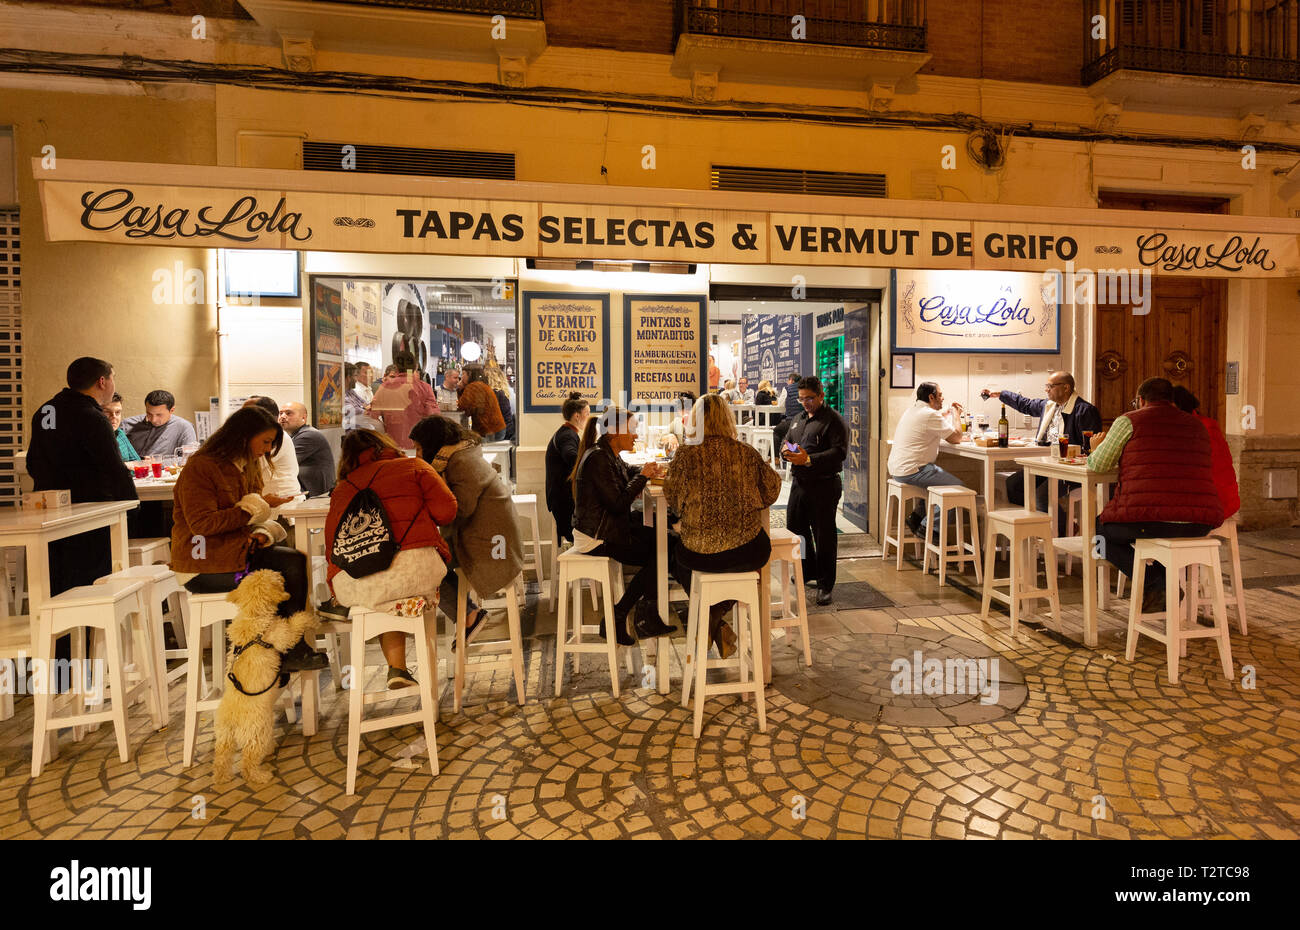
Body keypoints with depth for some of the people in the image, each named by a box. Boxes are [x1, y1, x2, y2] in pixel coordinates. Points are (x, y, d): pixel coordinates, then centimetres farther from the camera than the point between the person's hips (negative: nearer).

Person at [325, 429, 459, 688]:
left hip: (358, 586, 3)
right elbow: (446, 511, 3)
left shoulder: (341, 489, 22)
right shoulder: (414, 467, 14)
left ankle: (396, 668, 23)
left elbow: (331, 545, 21)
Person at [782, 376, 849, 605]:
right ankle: (808, 571, 35)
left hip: (824, 485, -7)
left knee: (824, 535, -1)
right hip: (800, 482, 8)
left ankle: (825, 585, 10)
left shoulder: (834, 420, -8)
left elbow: (840, 452, -18)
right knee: (795, 527, 14)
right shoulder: (799, 419, 17)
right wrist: (787, 453, -1)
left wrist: (809, 460, -25)